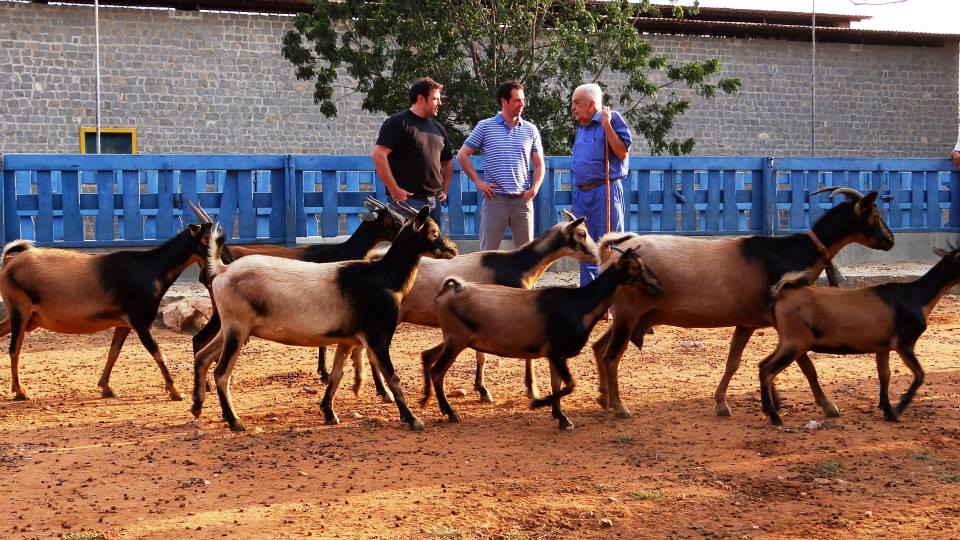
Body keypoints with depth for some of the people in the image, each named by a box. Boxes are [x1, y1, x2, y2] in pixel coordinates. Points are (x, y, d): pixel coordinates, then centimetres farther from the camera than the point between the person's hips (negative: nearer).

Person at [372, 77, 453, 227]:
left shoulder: (437, 128, 18)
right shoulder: (399, 123, -5)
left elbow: (447, 162, 31)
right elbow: (378, 155, -15)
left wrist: (444, 189, 17)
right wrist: (394, 190, -17)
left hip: (434, 202, 8)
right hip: (408, 200, -8)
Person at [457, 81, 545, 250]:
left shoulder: (530, 130, 9)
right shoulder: (485, 127, 2)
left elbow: (538, 164, 13)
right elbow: (462, 156, 5)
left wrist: (535, 187, -3)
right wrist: (478, 182, -3)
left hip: (522, 199, 2)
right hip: (494, 198, -2)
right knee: (488, 251, 1)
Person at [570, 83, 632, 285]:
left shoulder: (612, 119, -4)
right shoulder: (582, 128, 18)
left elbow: (622, 153, -14)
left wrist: (606, 124, -16)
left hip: (604, 192, -8)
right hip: (581, 194, 8)